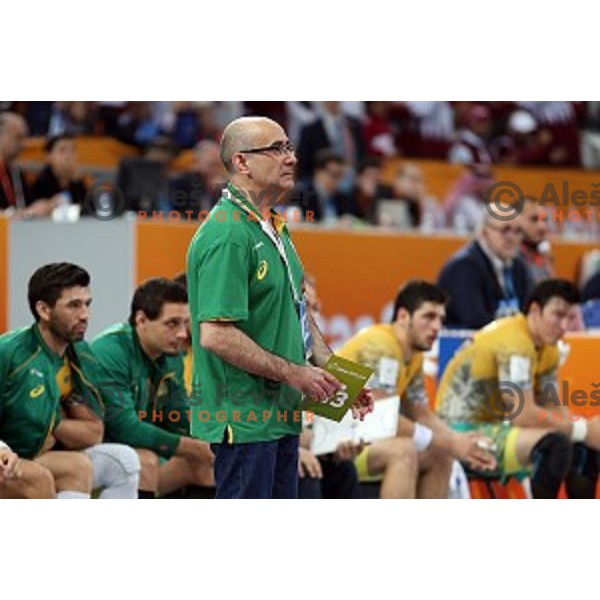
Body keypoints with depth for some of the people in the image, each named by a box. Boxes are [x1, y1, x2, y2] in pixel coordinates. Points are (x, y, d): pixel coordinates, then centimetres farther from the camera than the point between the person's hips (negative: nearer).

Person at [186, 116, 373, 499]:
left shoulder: (274, 227, 15)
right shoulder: (227, 235, -19)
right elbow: (215, 335, -25)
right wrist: (292, 373, -19)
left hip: (281, 412, 10)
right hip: (244, 420, -10)